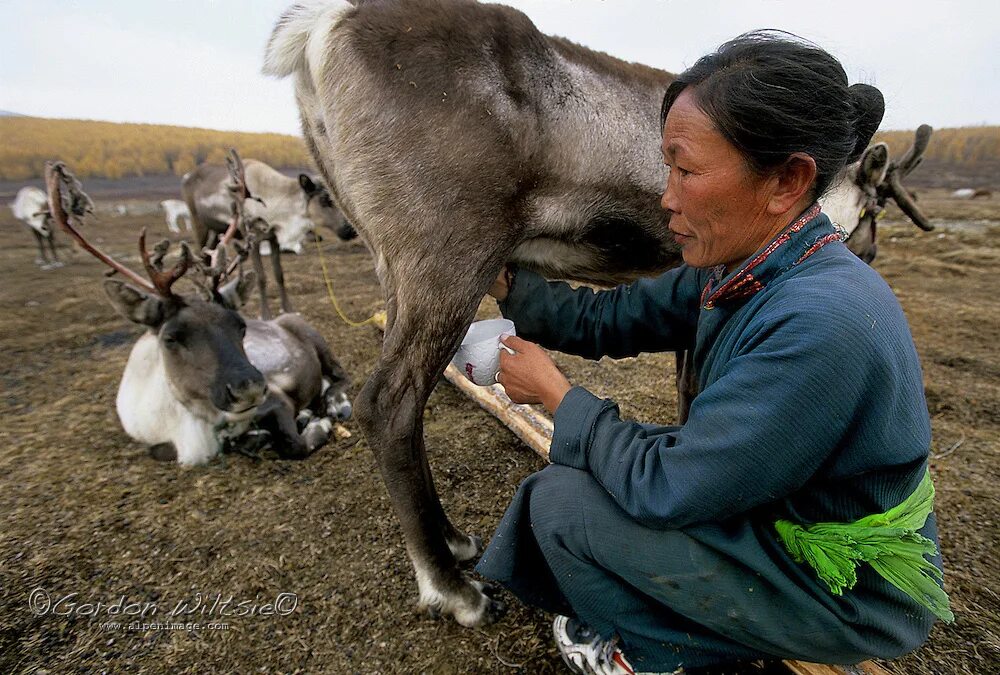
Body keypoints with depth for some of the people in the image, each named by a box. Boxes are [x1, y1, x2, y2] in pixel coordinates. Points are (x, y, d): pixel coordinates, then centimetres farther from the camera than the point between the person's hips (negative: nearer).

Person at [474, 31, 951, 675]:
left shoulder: (824, 322, -35)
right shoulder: (737, 271, -8)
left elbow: (665, 488, -30)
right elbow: (607, 318, -2)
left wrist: (553, 390, -18)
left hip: (849, 593, -7)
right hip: (776, 517, 8)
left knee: (562, 502, -14)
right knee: (584, 462, 5)